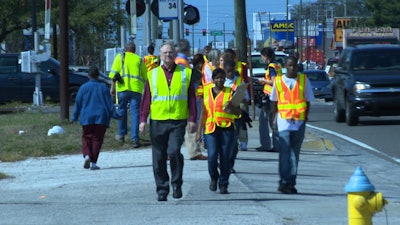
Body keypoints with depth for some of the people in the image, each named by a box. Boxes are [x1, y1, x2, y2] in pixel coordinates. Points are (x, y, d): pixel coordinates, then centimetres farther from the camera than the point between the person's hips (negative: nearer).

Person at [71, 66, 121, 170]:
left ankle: (87, 155, -17)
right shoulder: (103, 87, 1)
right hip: (101, 118, 0)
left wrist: (74, 117, 12)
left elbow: (78, 103, 4)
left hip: (87, 118, 0)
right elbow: (109, 103, 1)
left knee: (86, 138, 9)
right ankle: (93, 162, 0)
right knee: (97, 139, 4)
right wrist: (114, 115, 8)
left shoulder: (83, 87, 1)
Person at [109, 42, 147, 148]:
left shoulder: (120, 57, 10)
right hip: (136, 89, 1)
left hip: (123, 88, 0)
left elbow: (114, 73, 1)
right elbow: (145, 77, 14)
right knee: (135, 113, 1)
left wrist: (112, 87, 3)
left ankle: (121, 135, 23)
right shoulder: (139, 59, 14)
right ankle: (134, 138, -5)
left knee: (122, 110, 15)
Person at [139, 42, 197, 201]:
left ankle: (176, 183, 2)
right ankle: (162, 190, 12)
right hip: (158, 121, 2)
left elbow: (191, 98, 9)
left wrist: (192, 119, 2)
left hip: (178, 121, -2)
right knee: (158, 157, 2)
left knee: (174, 151, -18)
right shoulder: (153, 75, 9)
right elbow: (146, 98, 8)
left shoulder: (185, 73, 8)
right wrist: (143, 119, 1)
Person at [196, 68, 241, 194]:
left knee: (226, 157, -2)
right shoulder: (207, 92, 12)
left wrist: (231, 107, -16)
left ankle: (224, 184, 9)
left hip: (227, 128, -1)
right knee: (212, 155, -12)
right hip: (211, 128, 1)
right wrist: (199, 131, 13)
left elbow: (238, 113, 6)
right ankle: (213, 178, 14)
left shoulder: (230, 92, 7)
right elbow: (203, 113, 16)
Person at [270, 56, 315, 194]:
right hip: (283, 120, -1)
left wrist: (305, 116, 0)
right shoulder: (278, 81, 6)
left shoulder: (304, 80, 6)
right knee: (284, 152, -9)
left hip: (299, 121, 1)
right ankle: (284, 182, -11)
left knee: (295, 153, 4)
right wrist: (274, 118, 9)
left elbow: (308, 100, 9)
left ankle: (291, 182, 7)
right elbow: (274, 101, 14)